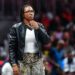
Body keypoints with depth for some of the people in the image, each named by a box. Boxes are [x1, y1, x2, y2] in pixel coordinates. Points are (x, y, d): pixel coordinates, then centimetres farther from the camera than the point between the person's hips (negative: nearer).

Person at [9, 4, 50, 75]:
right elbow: (11, 48, -3)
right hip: (23, 61, -2)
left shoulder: (39, 26, 7)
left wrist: (38, 28, -12)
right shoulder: (16, 28, -2)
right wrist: (14, 65, -11)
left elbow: (47, 43, -1)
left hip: (37, 60, 2)